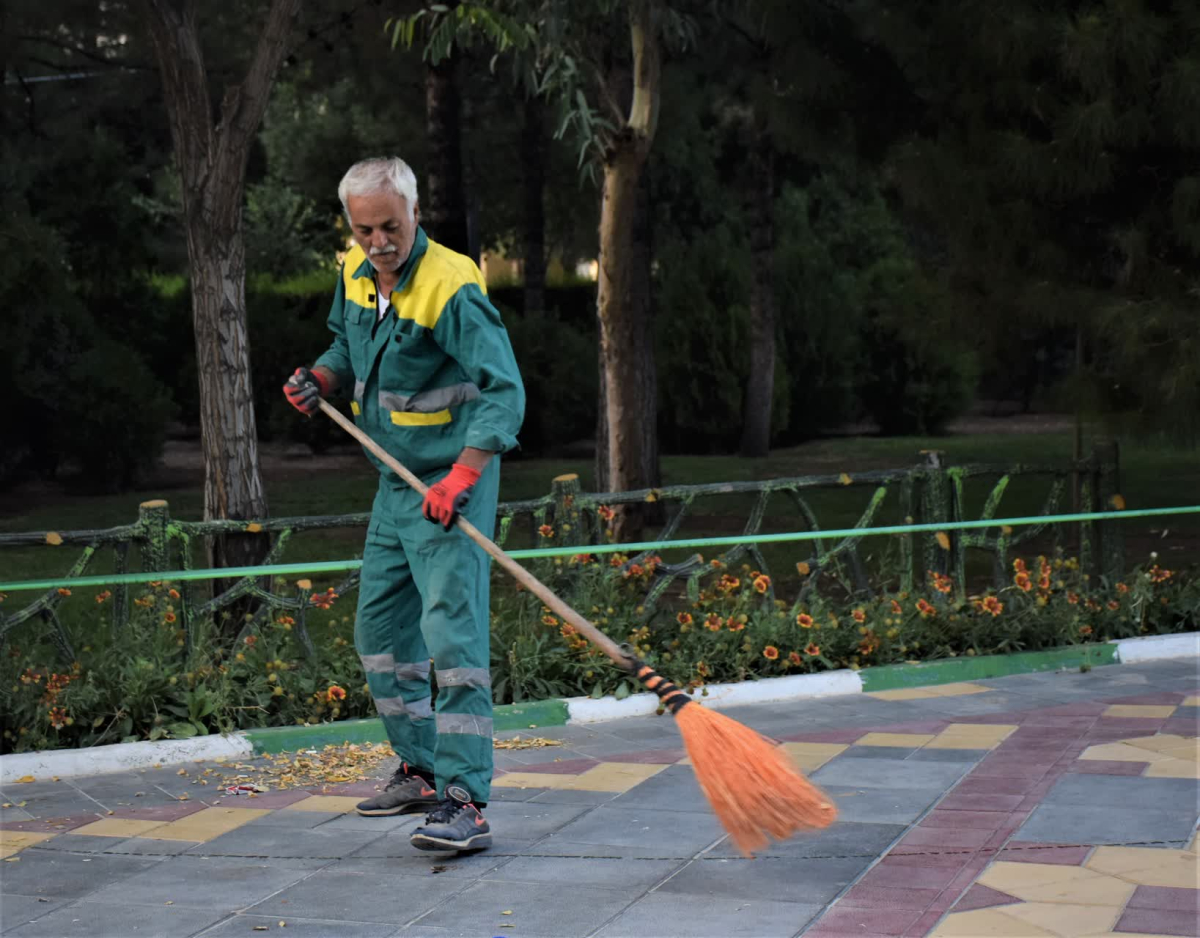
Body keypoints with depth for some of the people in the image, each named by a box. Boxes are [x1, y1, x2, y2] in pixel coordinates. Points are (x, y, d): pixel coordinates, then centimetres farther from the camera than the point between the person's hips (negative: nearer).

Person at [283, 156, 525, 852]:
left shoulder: (451, 288, -22)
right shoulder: (356, 273, 4)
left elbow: (505, 390, -28)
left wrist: (461, 476, -39)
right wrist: (322, 379, 1)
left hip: (451, 485, -9)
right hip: (396, 482, 9)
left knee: (452, 631, -17)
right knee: (380, 632, 16)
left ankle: (465, 803, -19)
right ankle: (422, 770, 30)